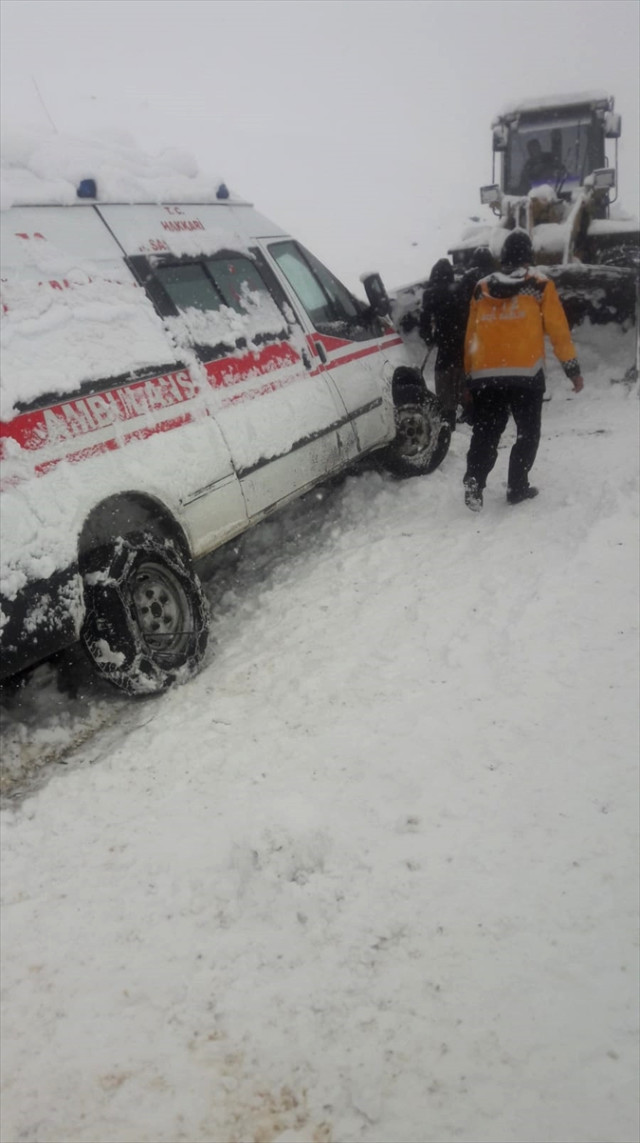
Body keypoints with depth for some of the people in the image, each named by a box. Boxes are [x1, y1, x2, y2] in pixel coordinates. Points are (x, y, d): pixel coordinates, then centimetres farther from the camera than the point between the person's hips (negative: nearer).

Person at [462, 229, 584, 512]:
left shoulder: (482, 288, 11)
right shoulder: (539, 285, 3)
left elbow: (470, 336, 13)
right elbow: (558, 331, 1)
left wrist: (469, 374, 20)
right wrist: (572, 368, 7)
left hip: (485, 375, 3)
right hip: (525, 374, -3)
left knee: (485, 434, 8)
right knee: (528, 432, 12)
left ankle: (473, 484, -10)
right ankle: (517, 488, 8)